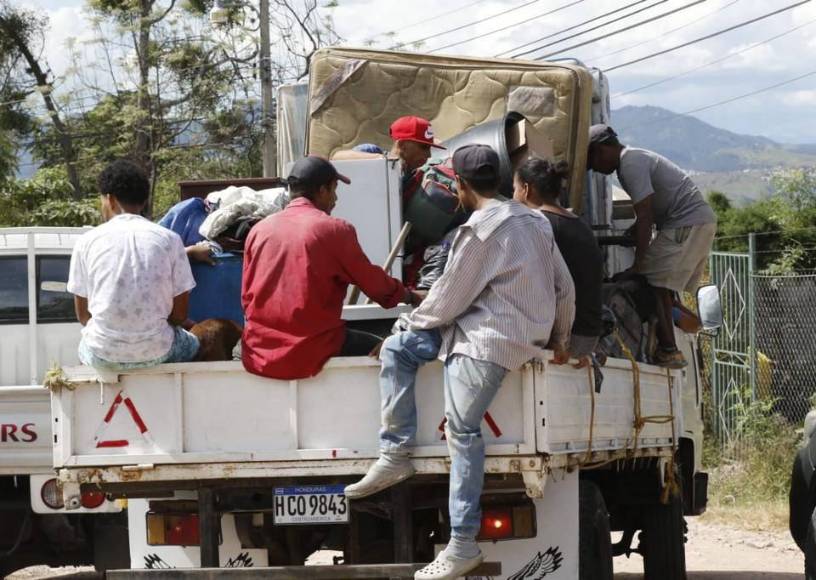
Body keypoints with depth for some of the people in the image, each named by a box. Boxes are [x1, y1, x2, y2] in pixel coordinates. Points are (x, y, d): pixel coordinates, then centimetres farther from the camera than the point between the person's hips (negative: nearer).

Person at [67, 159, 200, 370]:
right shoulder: (169, 239, -2)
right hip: (156, 352, -1)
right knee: (191, 345, 34)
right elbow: (179, 314, 2)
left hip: (103, 354, 1)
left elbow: (83, 315, 5)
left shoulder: (87, 241, -1)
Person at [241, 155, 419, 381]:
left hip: (258, 356, 5)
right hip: (310, 355, -5)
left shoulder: (259, 230, 7)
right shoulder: (334, 229, -5)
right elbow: (374, 284, 5)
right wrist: (409, 296, 23)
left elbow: (246, 298, 12)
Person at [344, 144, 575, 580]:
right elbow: (564, 287, 17)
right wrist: (559, 339, 29)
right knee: (396, 349, 12)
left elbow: (449, 298, -9)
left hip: (490, 340, -10)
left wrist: (416, 321, 9)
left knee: (462, 430, -12)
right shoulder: (533, 221, 14)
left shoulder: (481, 229, -14)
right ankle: (395, 455, 4)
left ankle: (463, 544, -16)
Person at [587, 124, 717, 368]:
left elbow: (644, 216, -19)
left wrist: (638, 263, -18)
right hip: (703, 220, 10)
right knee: (666, 289, 12)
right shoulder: (635, 158, 20)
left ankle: (668, 350, -17)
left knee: (656, 284, -12)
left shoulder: (630, 164, -13)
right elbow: (646, 214, 23)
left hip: (686, 223, -10)